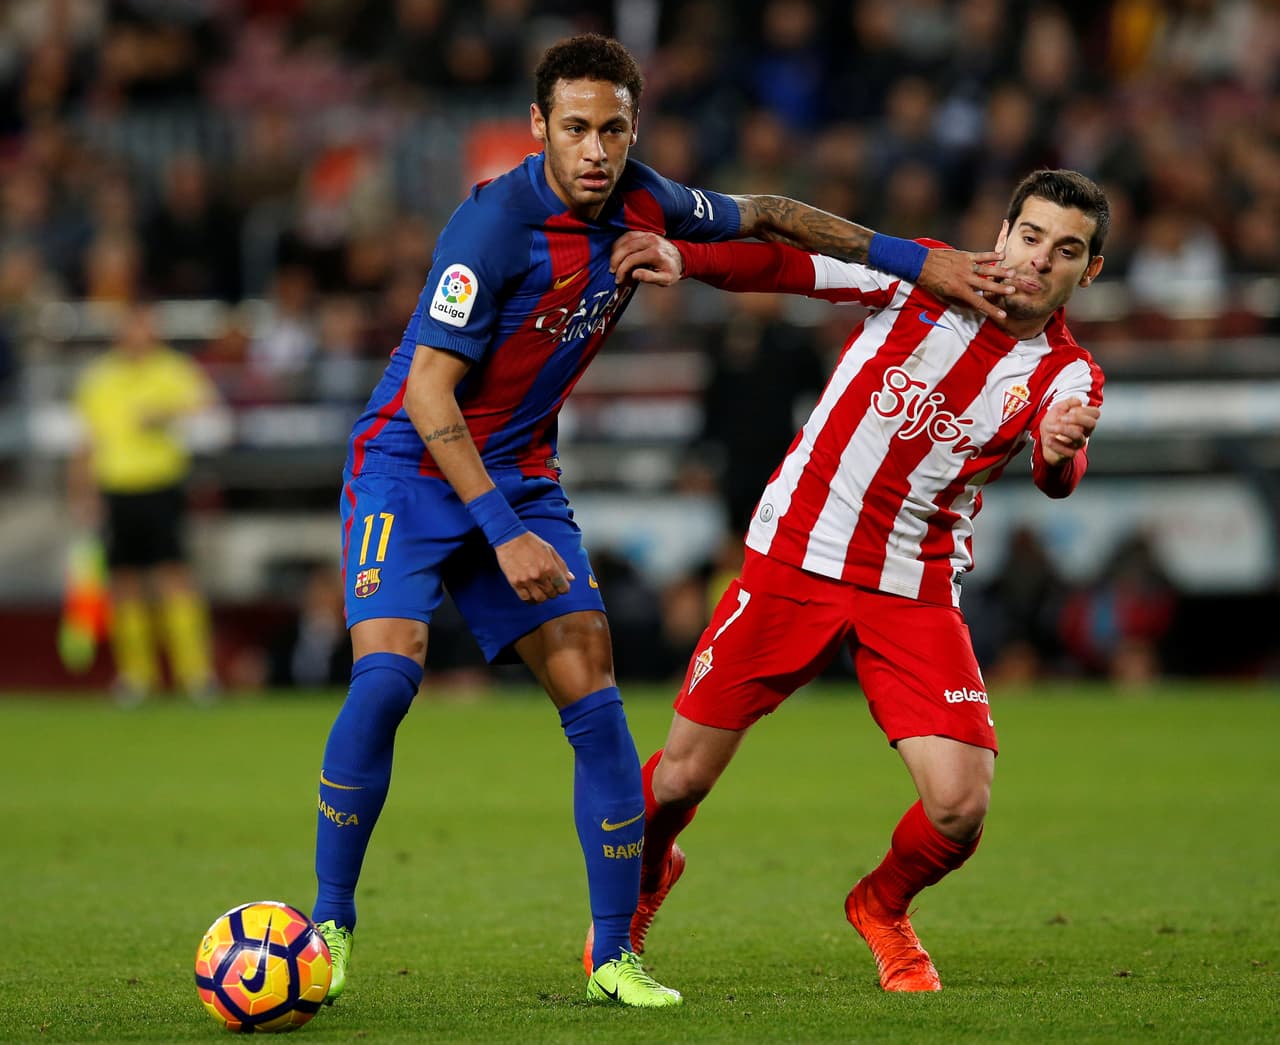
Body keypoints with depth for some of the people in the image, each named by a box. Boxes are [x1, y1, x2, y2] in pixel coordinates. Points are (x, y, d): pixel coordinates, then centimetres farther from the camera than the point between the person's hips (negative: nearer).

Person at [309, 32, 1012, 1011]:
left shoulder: (641, 203, -3)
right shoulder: (497, 222, -23)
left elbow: (761, 215, 17)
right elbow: (428, 390, -23)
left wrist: (916, 258, 16)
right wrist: (503, 532, -28)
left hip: (522, 477, 6)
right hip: (410, 465, -6)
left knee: (593, 697, -6)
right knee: (388, 671, -24)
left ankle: (615, 955, 2)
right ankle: (329, 924, -10)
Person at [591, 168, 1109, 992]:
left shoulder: (1067, 377, -5)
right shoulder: (924, 278, -5)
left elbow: (1060, 478, -24)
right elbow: (787, 265, -4)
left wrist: (1059, 454, -49)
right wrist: (683, 259, -21)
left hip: (916, 596, 1)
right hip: (794, 557, -1)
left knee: (960, 807, -13)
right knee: (683, 778, 1)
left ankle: (883, 907, 22)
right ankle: (642, 884, 37)